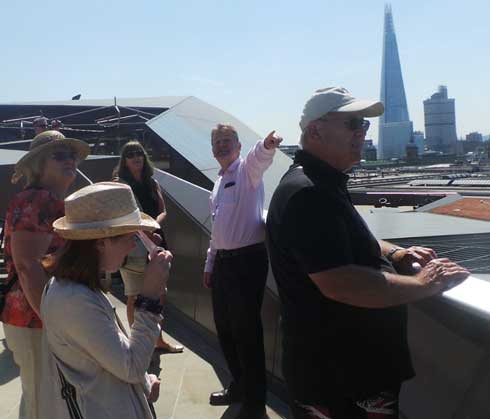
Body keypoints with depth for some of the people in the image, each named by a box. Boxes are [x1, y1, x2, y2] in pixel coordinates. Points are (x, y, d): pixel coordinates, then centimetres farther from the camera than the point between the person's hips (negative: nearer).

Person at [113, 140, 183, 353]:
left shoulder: (153, 184, 11)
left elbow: (163, 211, 6)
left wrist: (155, 223, -16)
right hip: (133, 246, -5)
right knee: (135, 296, 4)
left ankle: (158, 339, 29)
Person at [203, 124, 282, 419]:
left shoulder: (247, 169, -8)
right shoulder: (219, 183, 17)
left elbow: (260, 158, -34)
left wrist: (267, 145, -57)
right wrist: (210, 264, 23)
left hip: (248, 260, -8)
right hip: (223, 261, 9)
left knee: (246, 331, -1)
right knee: (225, 328, 17)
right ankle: (240, 386, 37)